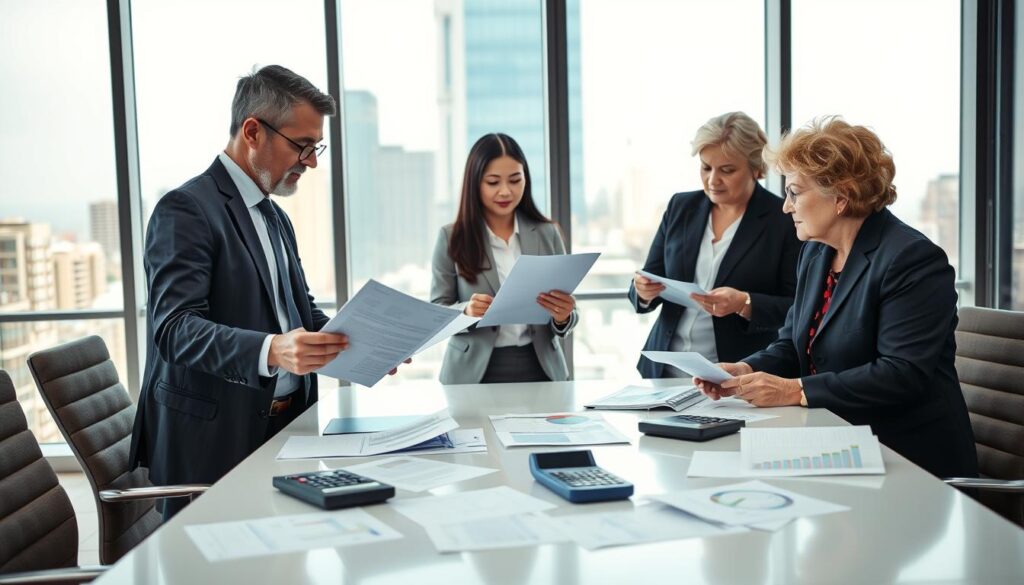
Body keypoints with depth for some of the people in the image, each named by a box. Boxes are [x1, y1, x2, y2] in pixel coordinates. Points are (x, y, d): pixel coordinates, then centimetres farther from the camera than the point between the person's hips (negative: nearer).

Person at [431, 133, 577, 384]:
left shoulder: (547, 234, 6)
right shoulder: (452, 237, 0)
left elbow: (565, 315, 9)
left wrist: (563, 316, -13)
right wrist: (466, 312, -18)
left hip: (540, 369, 3)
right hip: (475, 372, -2)